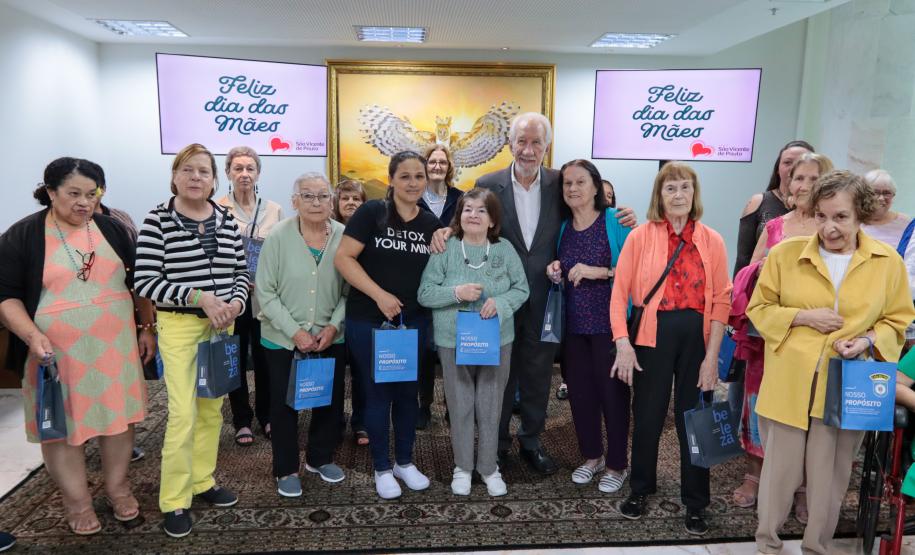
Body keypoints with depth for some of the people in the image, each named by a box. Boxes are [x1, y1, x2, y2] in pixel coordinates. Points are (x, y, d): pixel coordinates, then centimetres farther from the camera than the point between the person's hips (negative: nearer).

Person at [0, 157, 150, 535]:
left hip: (115, 345, 3)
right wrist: (31, 335, -18)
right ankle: (77, 501, 25)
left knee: (118, 415, 11)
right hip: (57, 352, -2)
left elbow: (139, 282, 11)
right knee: (64, 423, 7)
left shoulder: (111, 229, 5)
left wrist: (146, 328, 8)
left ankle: (118, 487, 30)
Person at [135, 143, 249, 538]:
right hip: (179, 325, -5)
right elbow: (145, 282, -13)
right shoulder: (157, 221, -8)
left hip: (222, 325, 5)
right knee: (183, 413, -6)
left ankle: (203, 481, 28)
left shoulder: (227, 220, 5)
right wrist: (199, 297, -20)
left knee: (212, 408, 12)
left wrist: (236, 303, -9)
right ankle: (174, 502, 9)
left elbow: (241, 272, 10)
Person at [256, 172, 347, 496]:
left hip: (330, 338, 2)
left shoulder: (344, 237, -6)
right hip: (283, 339, -2)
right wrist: (294, 331, -14)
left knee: (331, 400, 13)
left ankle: (320, 458, 36)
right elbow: (266, 292, -10)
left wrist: (334, 326, -12)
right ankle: (286, 469, 28)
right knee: (284, 404, 9)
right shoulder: (278, 236, -11)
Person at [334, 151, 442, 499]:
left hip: (413, 321, 4)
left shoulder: (431, 223, 5)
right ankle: (382, 469, 22)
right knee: (378, 392, 6)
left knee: (407, 391, 13)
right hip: (368, 320, -4)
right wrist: (379, 294, -19)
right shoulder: (371, 212, -9)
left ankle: (405, 462, 31)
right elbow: (343, 258, -15)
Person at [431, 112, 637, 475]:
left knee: (538, 377, 16)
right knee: (500, 375, 13)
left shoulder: (559, 183, -1)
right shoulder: (488, 185, -5)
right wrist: (446, 231, -22)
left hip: (543, 300, 2)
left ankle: (531, 442, 35)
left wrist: (621, 219, -12)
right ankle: (497, 445, 31)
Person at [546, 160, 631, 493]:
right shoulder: (563, 227, 8)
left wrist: (600, 272, -24)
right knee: (579, 391, 12)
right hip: (574, 324, 5)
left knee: (612, 391, 3)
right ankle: (591, 456, 31)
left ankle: (617, 464, 21)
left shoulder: (616, 221, -8)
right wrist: (556, 273, -2)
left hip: (609, 323, -5)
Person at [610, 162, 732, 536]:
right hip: (653, 335, -1)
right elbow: (620, 293, -5)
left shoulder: (712, 241, 2)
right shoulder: (640, 237, -2)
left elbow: (722, 300, 0)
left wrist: (712, 354, -6)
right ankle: (640, 489, 33)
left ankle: (695, 503, 28)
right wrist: (623, 344, -13)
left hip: (697, 337, 1)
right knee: (647, 416, 11)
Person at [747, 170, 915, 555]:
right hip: (788, 386, -1)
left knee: (830, 478, 14)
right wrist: (802, 316, -13)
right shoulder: (785, 253, -4)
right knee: (779, 470, 10)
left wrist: (868, 341, -12)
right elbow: (758, 309, 3)